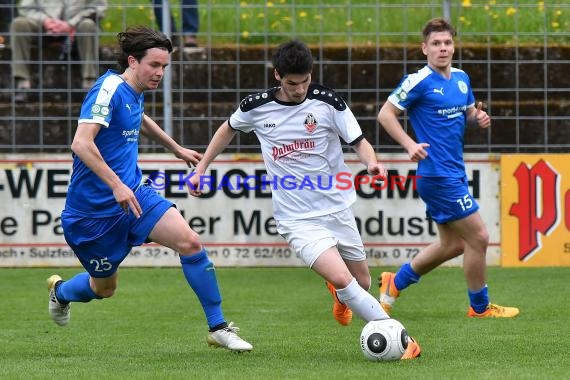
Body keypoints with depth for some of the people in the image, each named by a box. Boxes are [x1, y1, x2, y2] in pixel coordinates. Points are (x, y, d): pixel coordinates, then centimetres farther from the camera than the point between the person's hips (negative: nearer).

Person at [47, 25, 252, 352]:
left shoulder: (135, 92, 8)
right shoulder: (108, 90, -20)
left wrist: (177, 149, 42)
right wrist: (117, 186, -36)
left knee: (190, 242, -14)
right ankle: (60, 291, 46)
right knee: (104, 287, 10)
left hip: (134, 194, 7)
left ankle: (218, 328, -6)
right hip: (93, 208, -7)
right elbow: (81, 143, -31)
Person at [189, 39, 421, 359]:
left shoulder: (327, 101, -7)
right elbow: (228, 129, 17)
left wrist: (372, 162, -29)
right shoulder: (257, 107, -3)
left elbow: (360, 142, -6)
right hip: (297, 220, -2)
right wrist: (200, 170, 17)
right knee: (343, 280, -21)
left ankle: (339, 294, 51)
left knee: (362, 283, 13)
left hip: (337, 209, 2)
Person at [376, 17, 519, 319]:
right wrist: (410, 144, -23)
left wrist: (479, 118, -2)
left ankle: (395, 282, 29)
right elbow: (385, 114, -11)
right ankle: (480, 307, 12)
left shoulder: (461, 78, 9)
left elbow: (468, 113, 22)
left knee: (452, 244, 17)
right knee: (478, 237, -4)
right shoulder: (419, 82, -13)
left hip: (453, 173, 9)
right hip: (438, 175, -9)